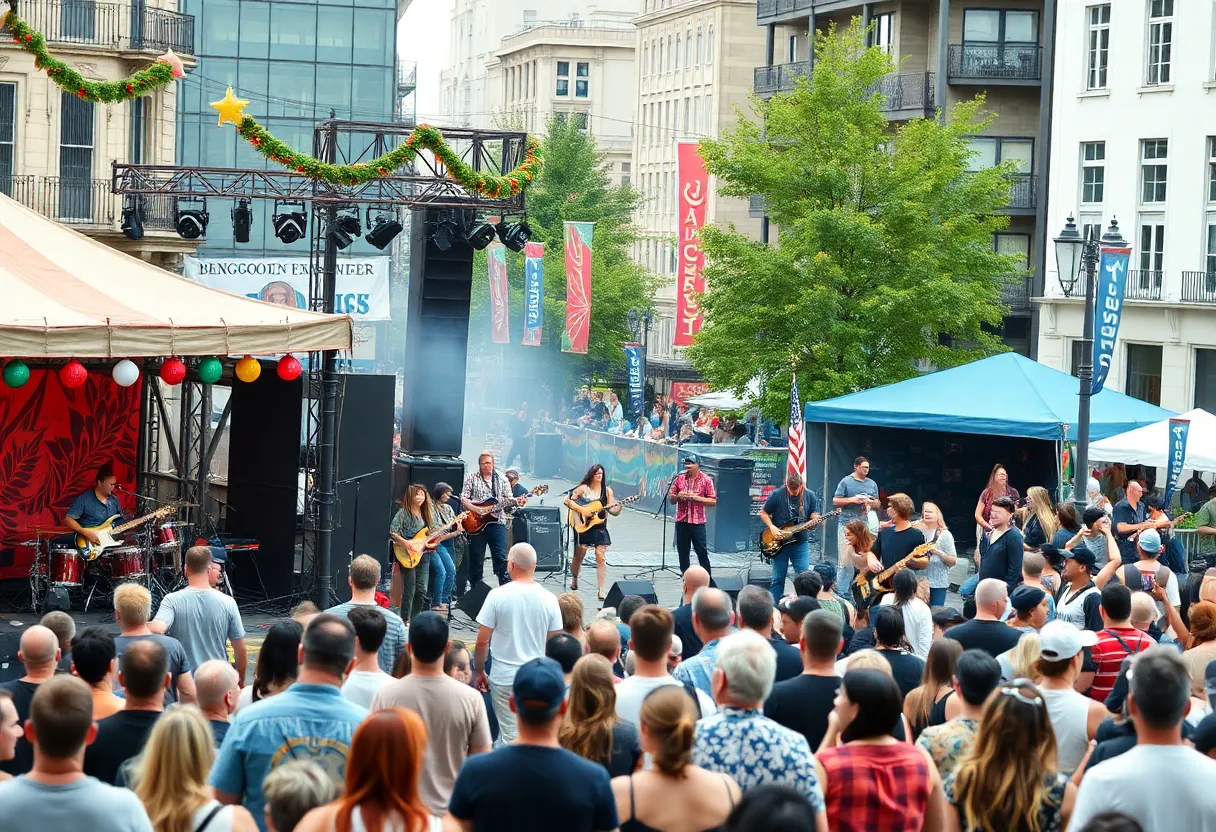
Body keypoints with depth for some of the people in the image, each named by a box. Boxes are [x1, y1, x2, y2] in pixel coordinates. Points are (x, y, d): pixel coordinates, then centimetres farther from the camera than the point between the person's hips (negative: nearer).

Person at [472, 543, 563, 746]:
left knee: (509, 737, 3)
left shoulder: (498, 596, -10)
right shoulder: (549, 599, -2)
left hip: (505, 676, -2)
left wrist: (479, 671, 6)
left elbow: (482, 641, -7)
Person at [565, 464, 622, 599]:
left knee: (601, 557, -9)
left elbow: (614, 511, 4)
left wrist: (619, 507, -19)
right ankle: (574, 580, 32)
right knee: (579, 556, 3)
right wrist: (581, 510, -14)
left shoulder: (607, 491, 6)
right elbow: (567, 500, -3)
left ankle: (601, 591, -10)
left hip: (600, 528, 1)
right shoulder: (583, 488, 0)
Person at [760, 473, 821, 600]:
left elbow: (814, 518, 6)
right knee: (778, 578, 3)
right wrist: (772, 527, -12)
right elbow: (763, 513, 3)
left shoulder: (810, 496, -1)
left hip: (800, 543, 1)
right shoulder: (777, 494, -7)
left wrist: (815, 520, -18)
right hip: (779, 543, -1)